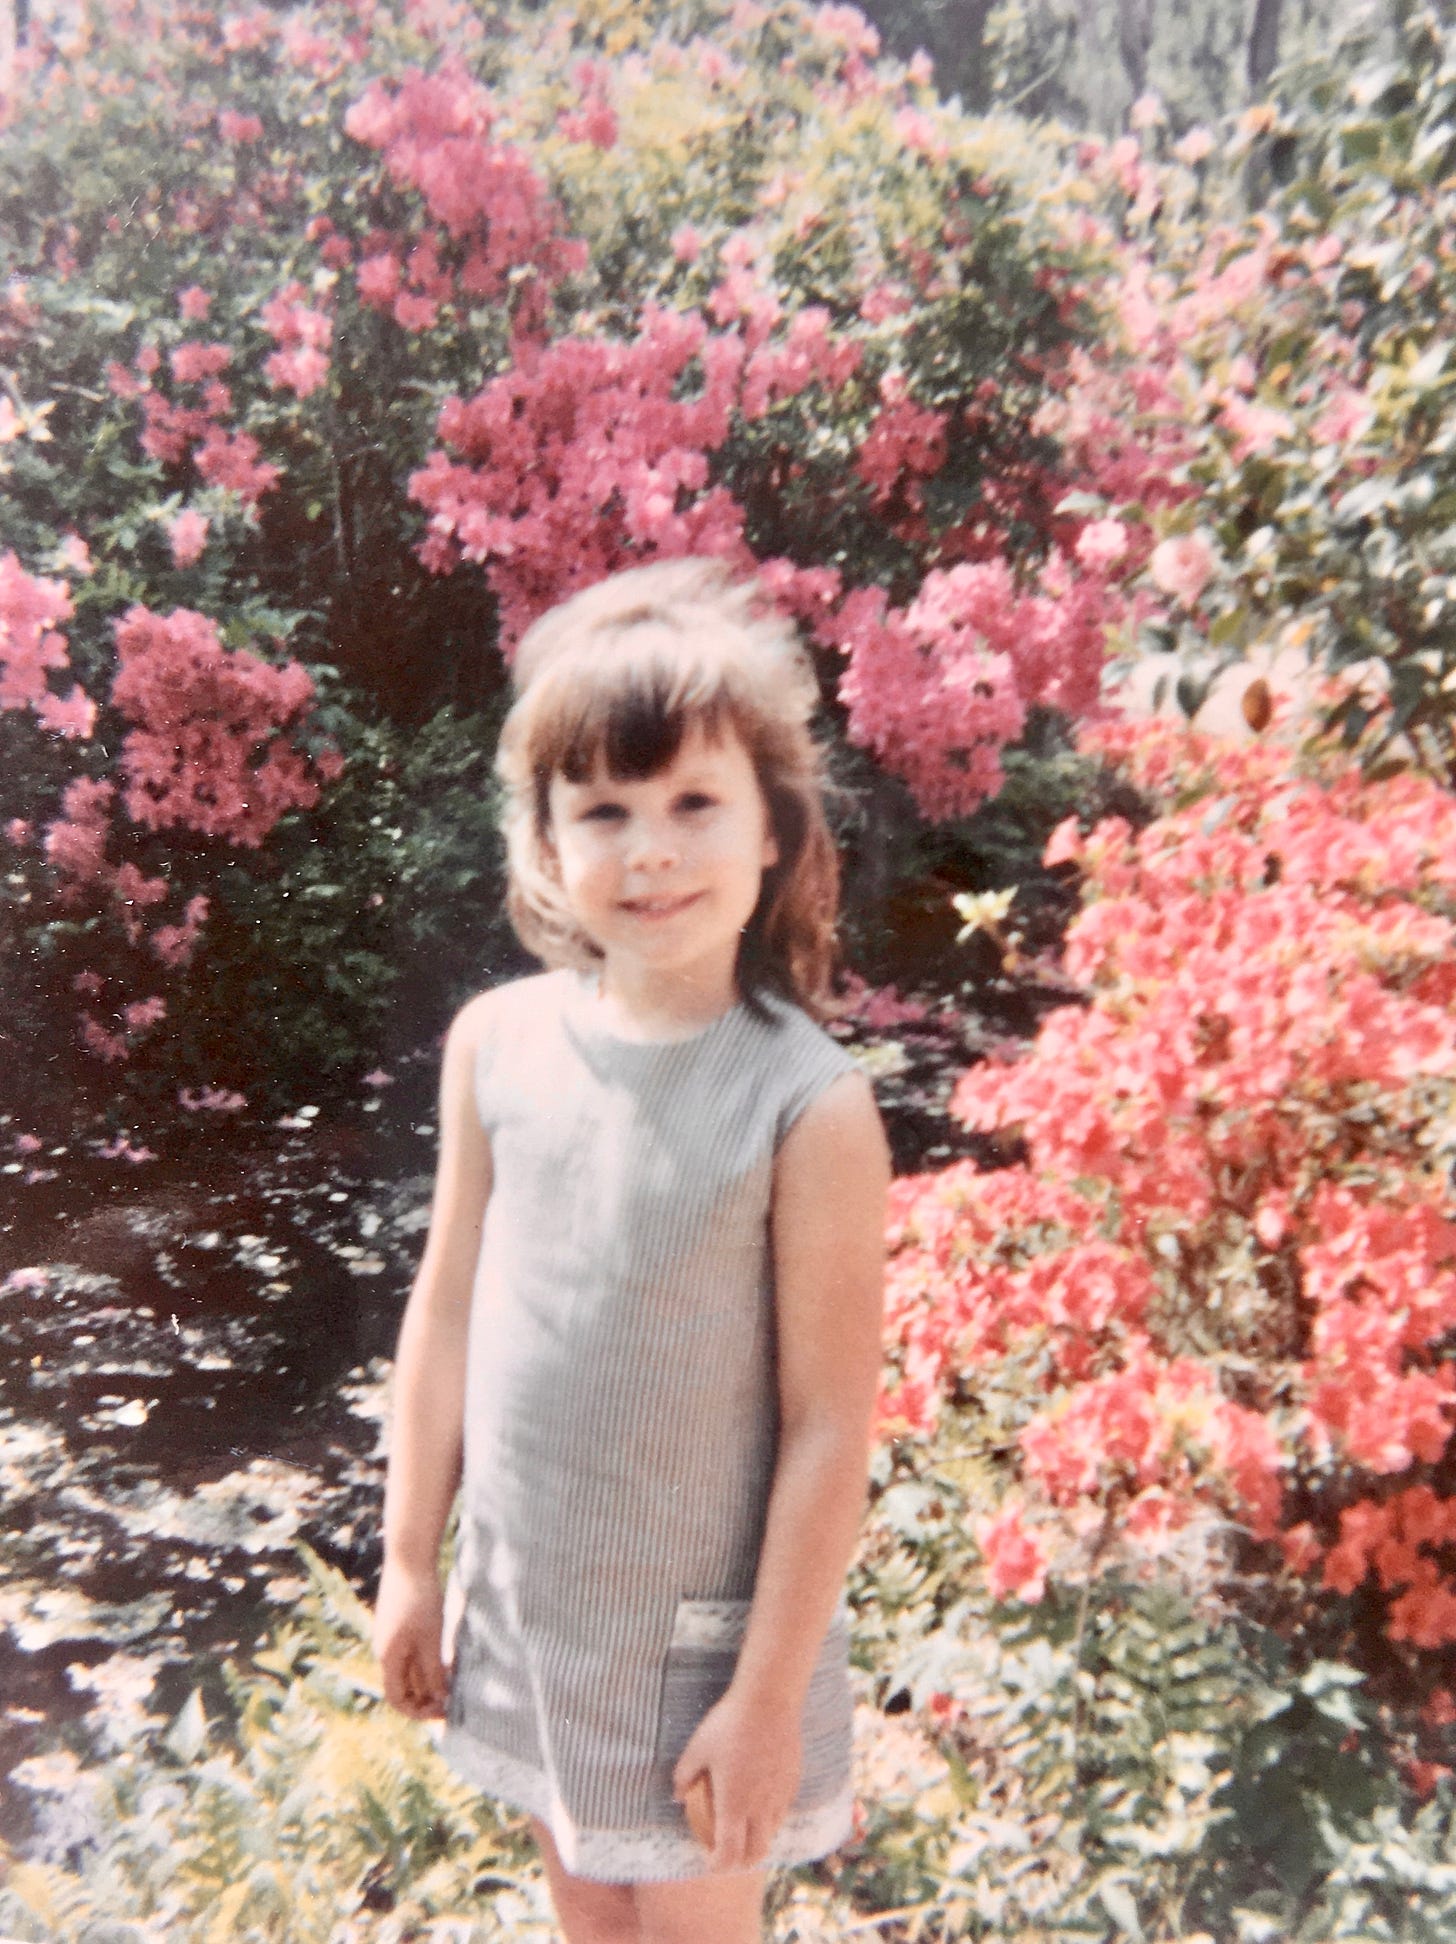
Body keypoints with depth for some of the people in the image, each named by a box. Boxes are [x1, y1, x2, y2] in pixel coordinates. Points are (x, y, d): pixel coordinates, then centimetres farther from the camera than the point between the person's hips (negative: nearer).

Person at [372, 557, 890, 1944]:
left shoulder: (808, 1106, -23)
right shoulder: (497, 1044, -10)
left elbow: (829, 1424, -17)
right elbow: (446, 1313, 0)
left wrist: (769, 1699, -11)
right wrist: (410, 1563, 7)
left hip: (701, 1624, -4)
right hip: (521, 1596, 4)